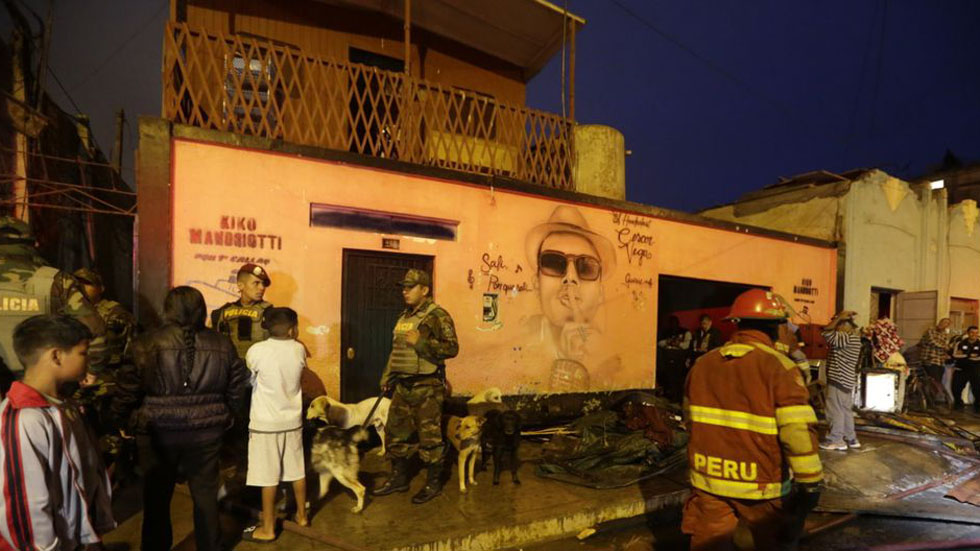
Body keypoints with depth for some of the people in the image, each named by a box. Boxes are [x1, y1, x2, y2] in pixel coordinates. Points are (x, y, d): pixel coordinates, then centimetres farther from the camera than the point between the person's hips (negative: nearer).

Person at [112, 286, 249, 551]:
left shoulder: (147, 344, -10)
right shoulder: (223, 345, -1)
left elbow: (128, 389, -6)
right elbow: (237, 390, 7)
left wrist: (120, 419, 12)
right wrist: (227, 417, 22)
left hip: (158, 432, -2)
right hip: (206, 431, 2)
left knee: (157, 496, 16)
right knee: (205, 494, 16)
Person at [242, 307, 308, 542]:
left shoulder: (257, 351, -16)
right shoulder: (299, 349, -6)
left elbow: (249, 374, 3)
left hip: (265, 423, -4)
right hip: (292, 420, 4)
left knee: (268, 476, 5)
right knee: (297, 470, 16)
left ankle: (268, 529, 16)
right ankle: (302, 515, 32)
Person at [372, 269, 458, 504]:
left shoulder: (437, 316, -12)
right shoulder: (404, 317, 15)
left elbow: (452, 348, -20)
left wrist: (421, 342, -27)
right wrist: (387, 377, 20)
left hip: (427, 387, -9)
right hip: (403, 386, 9)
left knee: (429, 437, 1)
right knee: (395, 433, 16)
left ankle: (433, 483, 18)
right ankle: (399, 478, 33)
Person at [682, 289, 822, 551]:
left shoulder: (701, 364, 1)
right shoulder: (779, 367, -14)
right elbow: (798, 431, -20)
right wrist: (810, 481, -10)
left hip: (708, 479, 4)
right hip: (762, 485, -3)